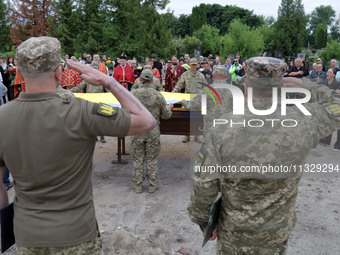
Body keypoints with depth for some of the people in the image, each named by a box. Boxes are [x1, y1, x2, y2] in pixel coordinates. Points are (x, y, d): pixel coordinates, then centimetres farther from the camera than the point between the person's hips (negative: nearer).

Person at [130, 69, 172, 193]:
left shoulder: (132, 94, -8)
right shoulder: (158, 96, -8)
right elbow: (166, 115, 0)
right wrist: (169, 108, 21)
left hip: (137, 132, 0)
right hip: (153, 133, 0)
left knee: (138, 160, 11)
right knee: (152, 160, 11)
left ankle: (138, 186, 20)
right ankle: (152, 185, 20)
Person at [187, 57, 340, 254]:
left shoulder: (223, 129, -24)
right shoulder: (302, 123, -20)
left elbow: (203, 186, -16)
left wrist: (203, 221, 0)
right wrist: (306, 85, 9)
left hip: (233, 232, -1)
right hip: (276, 236, 2)